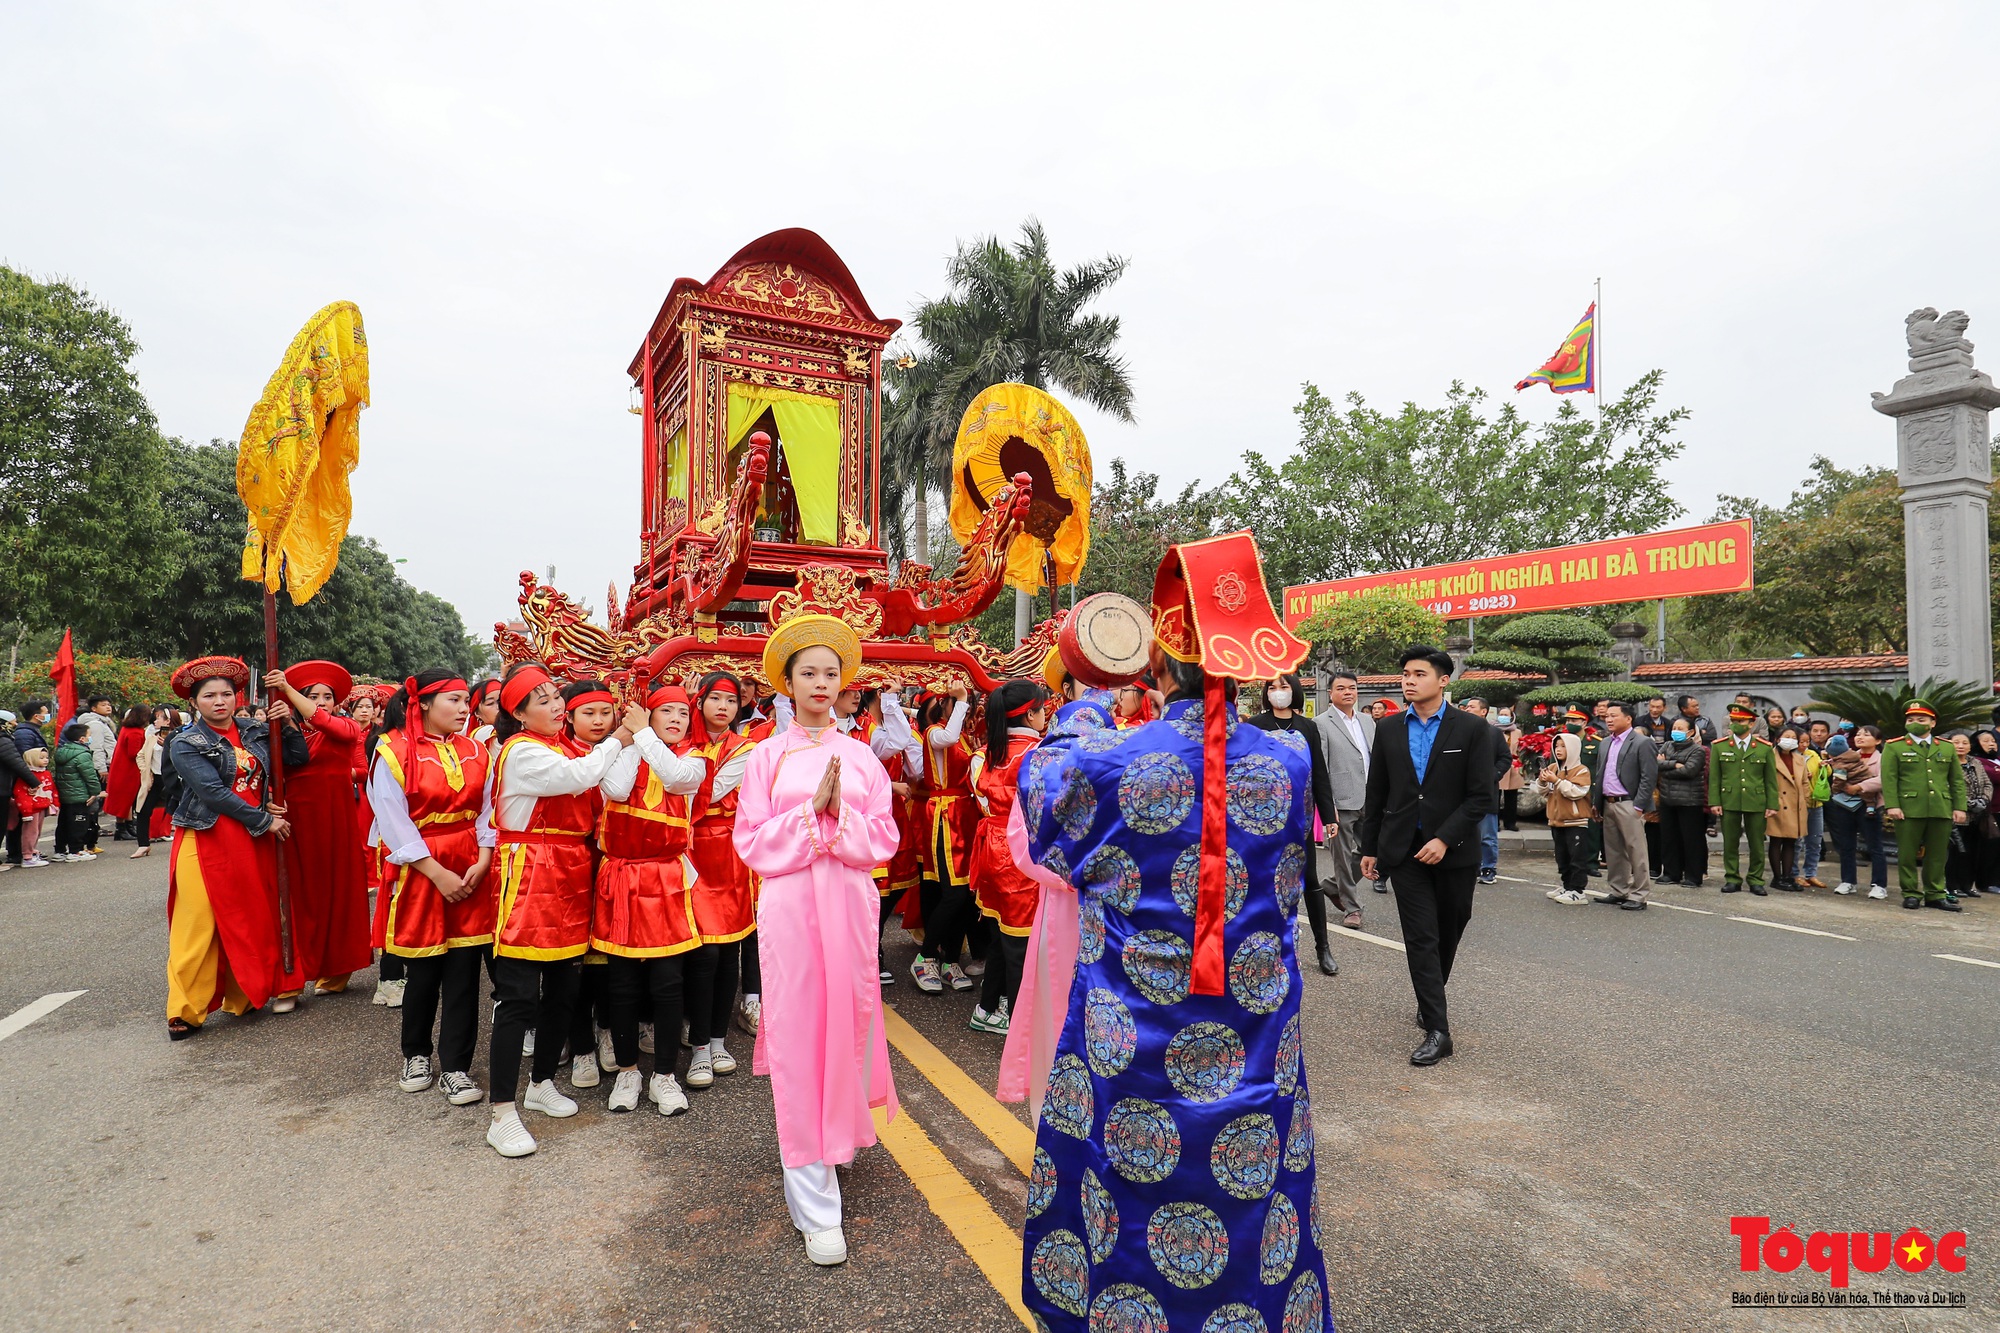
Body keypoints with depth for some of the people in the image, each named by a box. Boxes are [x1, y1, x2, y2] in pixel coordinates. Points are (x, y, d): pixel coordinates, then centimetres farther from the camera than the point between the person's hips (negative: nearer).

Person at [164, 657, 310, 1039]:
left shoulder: (255, 732, 9)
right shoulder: (185, 744, -4)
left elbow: (298, 757, 2)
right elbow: (213, 792, -14)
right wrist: (263, 820, -13)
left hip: (256, 841, 4)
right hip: (208, 841, -4)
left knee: (256, 917, 9)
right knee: (199, 924, -4)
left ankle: (244, 995, 22)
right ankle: (185, 1011, 6)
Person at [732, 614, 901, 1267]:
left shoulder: (861, 756, 7)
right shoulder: (767, 756, 3)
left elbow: (883, 840, 2)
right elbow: (753, 843, -3)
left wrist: (839, 813, -14)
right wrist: (810, 809, -14)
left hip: (850, 903, 2)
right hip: (790, 904, -2)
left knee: (846, 1026, 9)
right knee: (798, 1039, -1)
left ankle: (836, 1134, 38)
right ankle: (816, 1203, 7)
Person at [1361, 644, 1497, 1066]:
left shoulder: (1470, 729, -5)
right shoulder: (1388, 730, 4)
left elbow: (1482, 796, -8)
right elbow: (1376, 794, 8)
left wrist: (1445, 839, -16)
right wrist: (1369, 847, 7)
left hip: (1454, 851, -1)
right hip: (1404, 850, 1)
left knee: (1448, 935, 15)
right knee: (1421, 938, -3)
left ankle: (1430, 1000, 39)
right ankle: (1437, 1030, 2)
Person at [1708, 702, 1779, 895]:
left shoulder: (1765, 748, 4)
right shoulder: (1719, 746, 4)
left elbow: (1771, 778, 5)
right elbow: (1714, 777, 3)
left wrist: (1772, 804, 0)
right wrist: (1714, 802, -3)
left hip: (1756, 803, 0)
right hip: (1729, 802, 0)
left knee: (1757, 844, 6)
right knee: (1730, 843, 5)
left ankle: (1756, 880, 18)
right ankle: (1732, 879, 15)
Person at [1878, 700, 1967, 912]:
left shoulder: (1947, 748, 14)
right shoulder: (1894, 747, 4)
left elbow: (1957, 781, 14)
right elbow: (1889, 779, -3)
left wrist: (1959, 807, 5)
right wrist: (1891, 805, -12)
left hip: (1941, 810, 3)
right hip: (1908, 810, -3)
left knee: (1937, 855, 8)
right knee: (1907, 854, 1)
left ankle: (1935, 894, 17)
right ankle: (1911, 893, 10)